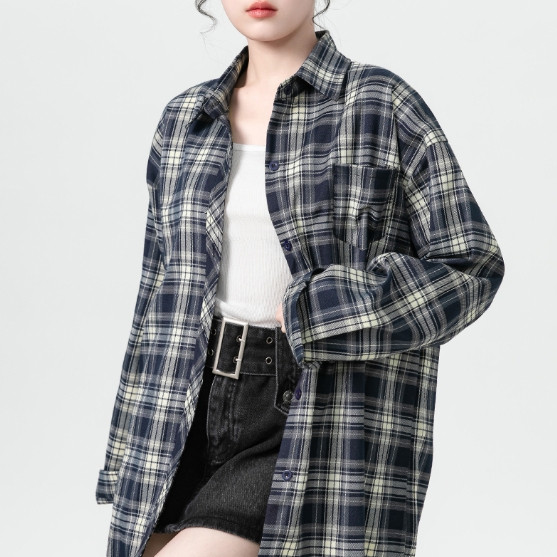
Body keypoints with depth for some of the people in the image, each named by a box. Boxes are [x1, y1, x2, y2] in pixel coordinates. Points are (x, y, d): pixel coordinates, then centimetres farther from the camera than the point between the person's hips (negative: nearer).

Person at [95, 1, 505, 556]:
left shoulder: (382, 104, -3)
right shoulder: (186, 121, 12)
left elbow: (469, 266, -4)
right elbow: (164, 295, 14)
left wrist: (315, 313, -14)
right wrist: (132, 461, 12)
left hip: (326, 426, -5)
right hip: (195, 415, 6)